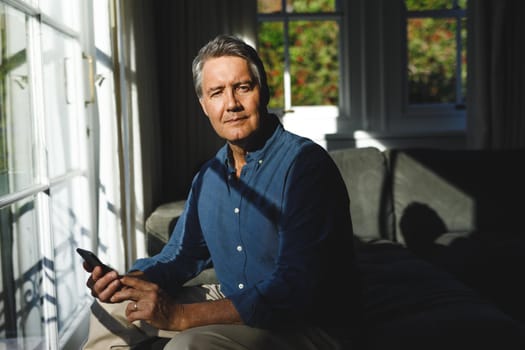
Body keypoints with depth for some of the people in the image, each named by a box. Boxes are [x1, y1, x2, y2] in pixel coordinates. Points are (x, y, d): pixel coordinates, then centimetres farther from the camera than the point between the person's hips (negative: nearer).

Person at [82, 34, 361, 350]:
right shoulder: (209, 176, 5)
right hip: (231, 305, 7)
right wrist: (127, 282, -7)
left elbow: (296, 289, -29)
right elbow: (182, 255, 15)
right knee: (112, 306, 13)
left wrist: (181, 316, -30)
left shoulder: (305, 164, -21)